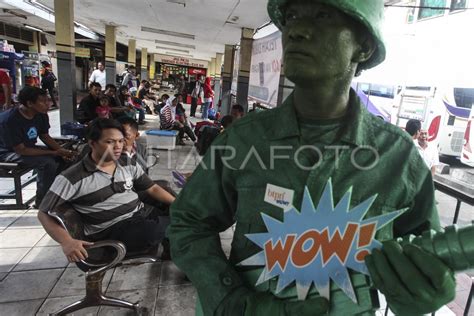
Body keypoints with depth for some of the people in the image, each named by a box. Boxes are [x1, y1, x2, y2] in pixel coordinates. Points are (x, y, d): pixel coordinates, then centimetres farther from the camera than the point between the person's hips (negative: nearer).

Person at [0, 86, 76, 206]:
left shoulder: (41, 115, -9)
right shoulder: (10, 120, -30)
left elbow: (45, 136, 2)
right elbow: (21, 150, -28)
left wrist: (62, 151, -16)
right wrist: (54, 153, -29)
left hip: (28, 147, 7)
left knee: (62, 157, -8)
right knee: (47, 162, -28)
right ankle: (42, 201, -12)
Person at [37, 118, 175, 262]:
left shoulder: (129, 165, 8)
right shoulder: (72, 178, -7)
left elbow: (152, 188, 13)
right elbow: (44, 213, -3)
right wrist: (66, 242, -20)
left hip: (143, 214, 6)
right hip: (112, 229, -5)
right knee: (158, 232, -32)